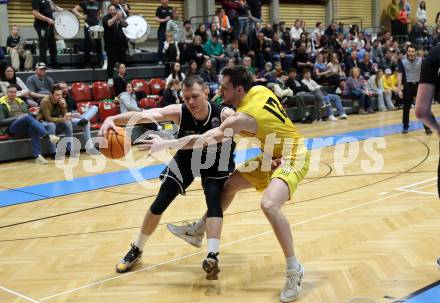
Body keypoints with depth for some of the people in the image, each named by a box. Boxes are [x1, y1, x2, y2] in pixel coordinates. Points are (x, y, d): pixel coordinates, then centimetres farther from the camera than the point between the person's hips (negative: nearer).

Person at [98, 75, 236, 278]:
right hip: (186, 159, 2)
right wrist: (112, 119, -58)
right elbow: (143, 115, -43)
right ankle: (136, 250, 22)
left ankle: (212, 256, -26)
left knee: (214, 200, -27)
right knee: (159, 204, 2)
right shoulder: (178, 112, -32)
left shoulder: (224, 114, -33)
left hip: (215, 162, -1)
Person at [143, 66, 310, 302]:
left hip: (293, 155, -10)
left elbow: (203, 140, -28)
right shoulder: (261, 90, -6)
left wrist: (166, 144, -20)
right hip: (276, 153, 10)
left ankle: (294, 270, -17)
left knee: (269, 205, -32)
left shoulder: (242, 118, -28)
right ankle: (199, 231, 31)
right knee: (229, 185, 13)